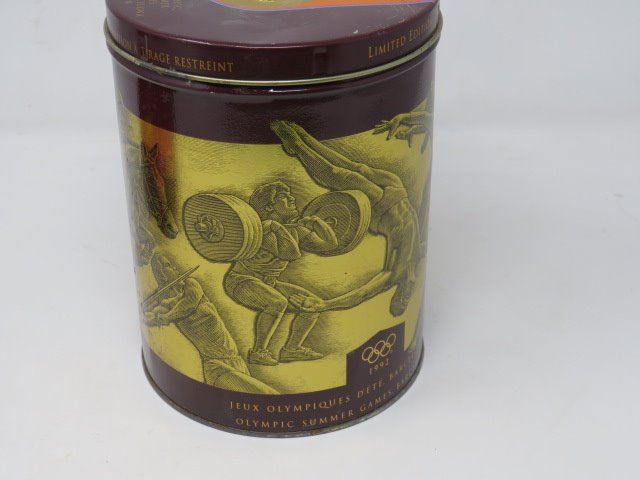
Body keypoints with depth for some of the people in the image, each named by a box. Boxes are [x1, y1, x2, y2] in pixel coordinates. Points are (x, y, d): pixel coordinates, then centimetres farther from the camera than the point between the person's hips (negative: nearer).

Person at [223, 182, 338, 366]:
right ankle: (258, 351, -20)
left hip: (268, 284, 8)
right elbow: (292, 253, -36)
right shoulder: (261, 228, -23)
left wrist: (314, 221, 4)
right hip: (241, 281, -8)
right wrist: (275, 226, -34)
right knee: (277, 303, -35)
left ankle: (291, 349, 4)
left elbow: (330, 243, 4)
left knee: (314, 304, -2)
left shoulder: (294, 230, 1)